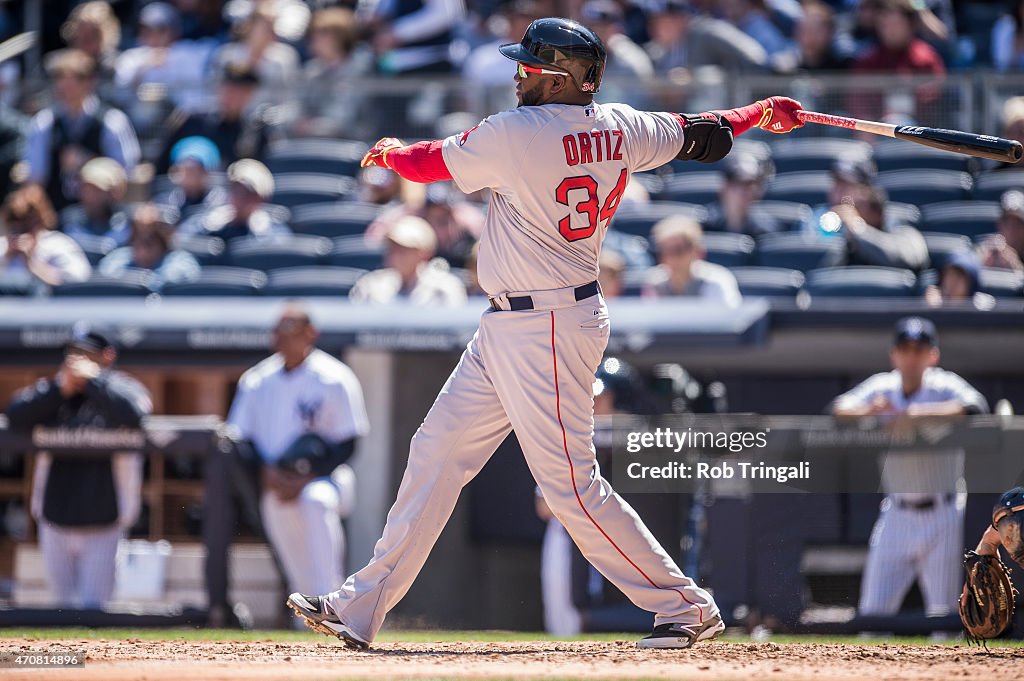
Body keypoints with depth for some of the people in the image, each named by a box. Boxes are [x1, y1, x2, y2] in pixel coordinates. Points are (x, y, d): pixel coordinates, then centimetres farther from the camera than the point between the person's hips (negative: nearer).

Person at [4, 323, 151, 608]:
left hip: (103, 522, -4)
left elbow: (132, 414, -27)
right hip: (55, 519, 4)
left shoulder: (123, 388, -3)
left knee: (92, 605, -7)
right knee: (64, 604, 14)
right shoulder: (50, 392, 9)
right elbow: (15, 416, -8)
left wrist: (92, 379, -19)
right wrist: (60, 389, -14)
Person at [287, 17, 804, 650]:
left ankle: (686, 605, 3)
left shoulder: (516, 134, -18)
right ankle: (360, 609, 11)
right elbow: (701, 135, 17)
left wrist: (390, 151, 20)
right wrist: (763, 113, 37)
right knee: (438, 453, 10)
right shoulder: (621, 129, 3)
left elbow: (430, 163, -4)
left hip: (547, 330, -10)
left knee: (571, 485, -6)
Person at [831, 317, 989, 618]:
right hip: (897, 517, 3)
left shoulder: (944, 386, -6)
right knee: (873, 611, 1)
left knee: (944, 610, -2)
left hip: (943, 517, -3)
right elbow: (840, 409, -9)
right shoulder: (882, 388, 5)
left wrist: (918, 413, -38)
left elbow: (975, 407, -27)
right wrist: (869, 410, -31)